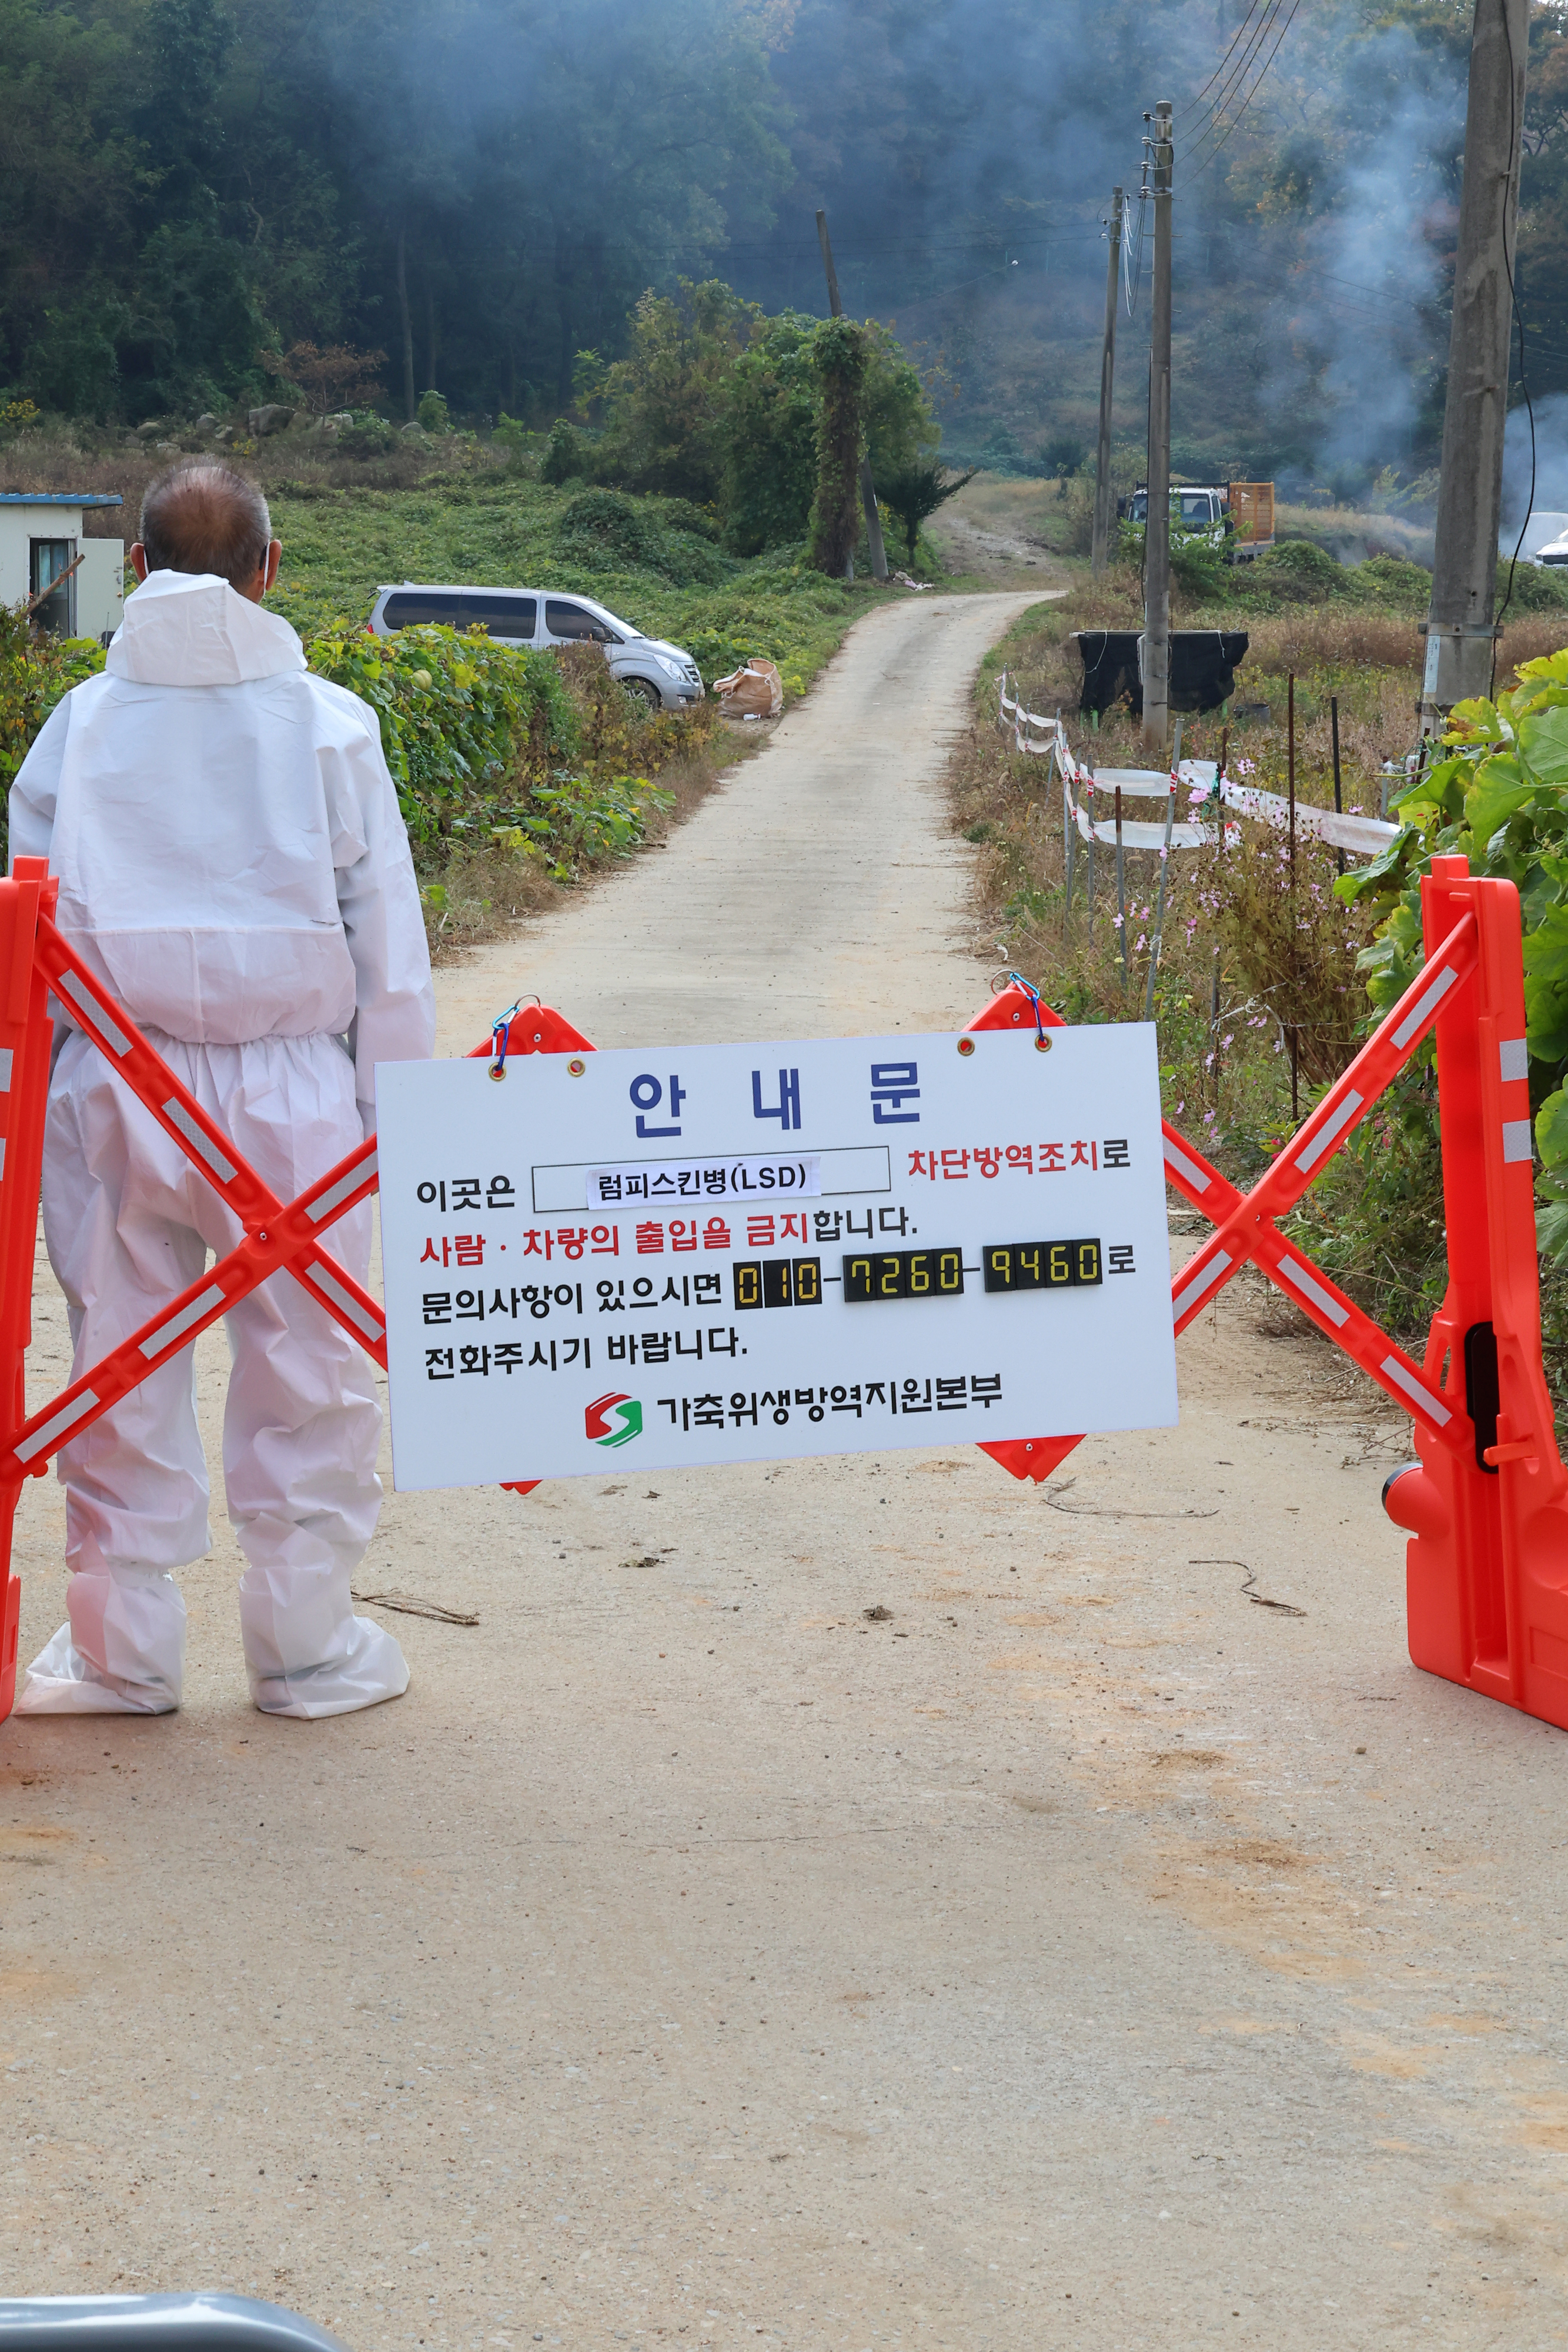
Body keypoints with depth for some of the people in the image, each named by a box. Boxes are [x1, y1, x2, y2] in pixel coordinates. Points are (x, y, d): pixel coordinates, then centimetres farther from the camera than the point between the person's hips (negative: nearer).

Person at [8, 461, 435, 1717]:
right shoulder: (329, 722, -3)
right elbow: (387, 936, 0)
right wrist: (396, 1106, 7)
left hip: (118, 1083, 1)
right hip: (291, 1087, -1)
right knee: (305, 1367, 9)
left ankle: (121, 1648, 18)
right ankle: (306, 1644, 18)